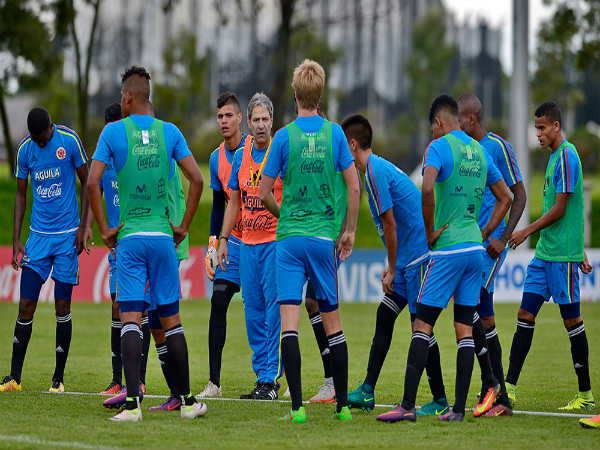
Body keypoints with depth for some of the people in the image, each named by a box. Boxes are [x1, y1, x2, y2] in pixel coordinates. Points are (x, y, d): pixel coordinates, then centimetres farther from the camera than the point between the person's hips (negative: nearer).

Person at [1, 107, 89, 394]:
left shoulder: (69, 141, -7)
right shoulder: (24, 149, 2)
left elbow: (87, 184, 1)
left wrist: (82, 228, -4)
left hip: (67, 235, -3)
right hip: (38, 235, 3)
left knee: (62, 307, -2)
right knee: (26, 305, -3)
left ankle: (59, 378, 7)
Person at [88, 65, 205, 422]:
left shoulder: (114, 132, -2)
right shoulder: (169, 132, 5)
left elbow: (92, 182, -9)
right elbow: (196, 179, 0)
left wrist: (105, 229, 0)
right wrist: (184, 226, 9)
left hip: (129, 237, -2)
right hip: (163, 238, 2)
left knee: (131, 319, -5)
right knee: (171, 320, 9)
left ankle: (133, 403, -15)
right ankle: (187, 400, 13)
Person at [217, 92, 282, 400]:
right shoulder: (241, 157, 11)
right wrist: (223, 240, 14)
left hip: (276, 241, -5)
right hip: (247, 244, 5)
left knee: (274, 308, -8)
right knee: (253, 311, 6)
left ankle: (270, 378, -6)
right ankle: (261, 376, 12)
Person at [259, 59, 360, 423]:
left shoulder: (284, 137, -3)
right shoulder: (334, 133, 1)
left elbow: (264, 194, -1)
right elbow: (354, 186, 0)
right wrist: (349, 231, 10)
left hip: (290, 238, -2)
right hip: (324, 237, 2)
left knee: (289, 321, -5)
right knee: (332, 321, 12)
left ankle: (298, 407, -13)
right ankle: (343, 404, 16)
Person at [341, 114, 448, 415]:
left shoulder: (374, 172, -14)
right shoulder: (379, 168, 17)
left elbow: (390, 225, -16)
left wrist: (392, 271, -9)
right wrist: (392, 268, 22)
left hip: (418, 255, -10)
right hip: (410, 257, 10)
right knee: (384, 315, 9)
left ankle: (440, 400, 0)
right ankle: (367, 392, 10)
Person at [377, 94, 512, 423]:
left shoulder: (439, 147, -7)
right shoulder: (479, 151, 14)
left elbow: (427, 189, -25)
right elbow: (505, 198, 22)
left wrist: (429, 232, -13)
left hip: (447, 249, -6)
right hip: (475, 249, 6)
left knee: (422, 326, -5)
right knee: (465, 330, 6)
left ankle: (408, 406, -10)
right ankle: (459, 408, 5)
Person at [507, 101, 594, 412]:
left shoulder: (566, 156, -13)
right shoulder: (555, 156, 17)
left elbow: (560, 209, -16)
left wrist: (527, 232, -8)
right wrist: (579, 251, 24)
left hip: (562, 255, -9)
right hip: (545, 253, 9)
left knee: (571, 319, -3)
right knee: (525, 315, 4)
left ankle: (586, 394, 5)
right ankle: (509, 388, 2)